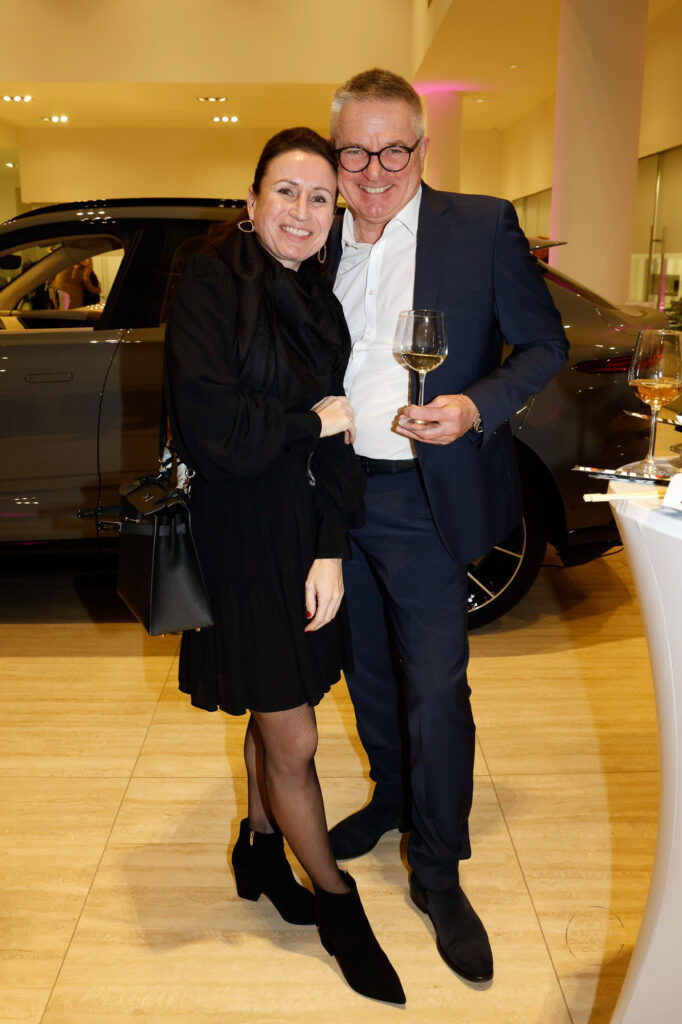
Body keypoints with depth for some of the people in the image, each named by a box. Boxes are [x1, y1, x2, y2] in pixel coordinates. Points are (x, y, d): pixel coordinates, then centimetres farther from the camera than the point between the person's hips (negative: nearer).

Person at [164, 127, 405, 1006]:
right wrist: (312, 422, -9)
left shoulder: (318, 300, 8)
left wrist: (331, 551, -8)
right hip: (242, 544, -6)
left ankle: (261, 849, 43)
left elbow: (340, 441, 2)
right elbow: (208, 425, -21)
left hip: (308, 539, 6)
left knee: (276, 717, 19)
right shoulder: (211, 284, -11)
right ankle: (337, 903, 24)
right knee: (292, 740, 4)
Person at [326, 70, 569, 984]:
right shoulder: (323, 245, 7)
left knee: (435, 690, 0)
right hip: (339, 497, 5)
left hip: (424, 504, -4)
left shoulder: (483, 228, -6)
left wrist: (476, 406, -21)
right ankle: (393, 799, 44)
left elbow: (546, 345, -4)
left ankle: (438, 872, 20)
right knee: (370, 675, 19)